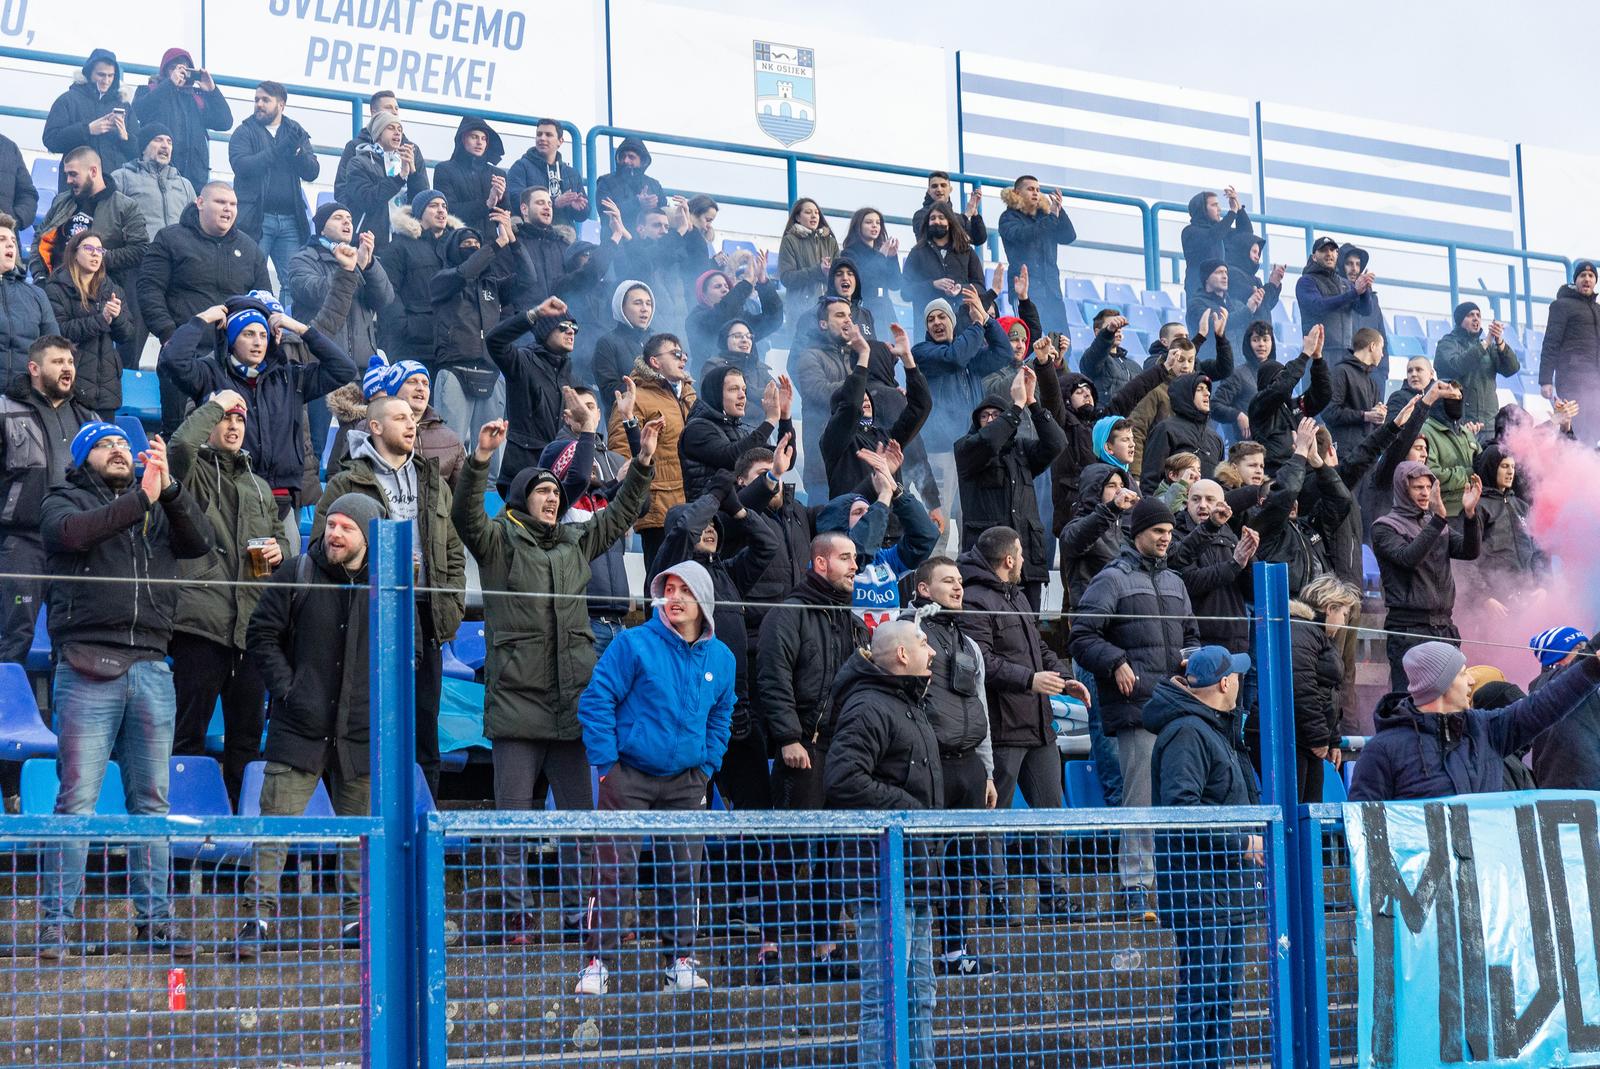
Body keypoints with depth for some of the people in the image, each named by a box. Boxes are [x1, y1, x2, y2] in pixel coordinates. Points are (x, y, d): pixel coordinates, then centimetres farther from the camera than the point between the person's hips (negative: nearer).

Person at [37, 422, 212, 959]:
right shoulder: (64, 501, 11)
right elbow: (69, 533, -12)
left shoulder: (161, 506, 21)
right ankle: (55, 924, -6)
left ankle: (154, 919, 11)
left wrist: (167, 486, -10)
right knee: (78, 797, -8)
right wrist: (141, 498, -15)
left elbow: (200, 542, 3)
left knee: (151, 798, 6)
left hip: (151, 668, 4)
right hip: (87, 667, -4)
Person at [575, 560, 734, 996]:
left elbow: (721, 718, 19)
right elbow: (595, 700, -8)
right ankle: (598, 963, -1)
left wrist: (706, 767, 9)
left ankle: (681, 960, 15)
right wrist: (606, 763, -10)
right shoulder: (633, 644, -9)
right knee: (616, 870, -7)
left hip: (686, 781, 4)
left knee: (684, 872, 5)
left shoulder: (720, 658, 6)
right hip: (629, 776, -4)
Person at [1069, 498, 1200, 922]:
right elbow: (1082, 637, -6)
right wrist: (1116, 663, -19)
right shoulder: (1112, 580, 0)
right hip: (1136, 708, -7)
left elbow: (1190, 635, 30)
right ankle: (1136, 889, -6)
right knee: (1141, 798, -9)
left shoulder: (1173, 582, 22)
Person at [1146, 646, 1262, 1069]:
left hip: (1227, 883, 10)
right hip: (1198, 883, -10)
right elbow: (1180, 807, -26)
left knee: (1223, 988, 16)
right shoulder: (1187, 732, -16)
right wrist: (1241, 842, -22)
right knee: (1201, 988, -8)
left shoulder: (1218, 728, 17)